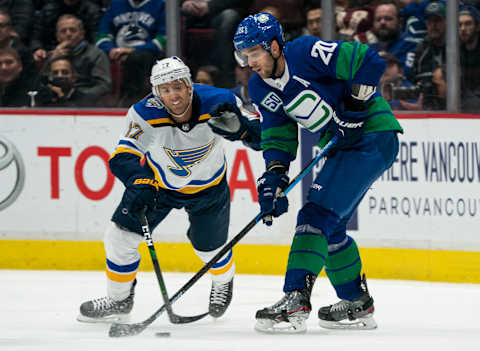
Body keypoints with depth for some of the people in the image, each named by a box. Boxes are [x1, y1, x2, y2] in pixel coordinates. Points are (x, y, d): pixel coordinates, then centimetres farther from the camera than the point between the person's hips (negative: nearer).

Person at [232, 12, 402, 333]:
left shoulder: (307, 53, -21)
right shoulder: (261, 89, 4)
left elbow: (370, 62, -20)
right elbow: (278, 137, 7)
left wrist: (354, 107, -20)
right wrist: (274, 177, -9)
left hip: (373, 135, -9)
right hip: (341, 146, 9)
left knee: (317, 214, -18)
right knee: (330, 226, 14)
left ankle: (295, 301, -23)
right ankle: (358, 305, 27)